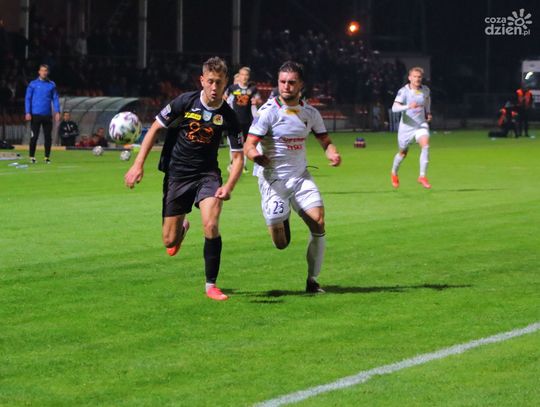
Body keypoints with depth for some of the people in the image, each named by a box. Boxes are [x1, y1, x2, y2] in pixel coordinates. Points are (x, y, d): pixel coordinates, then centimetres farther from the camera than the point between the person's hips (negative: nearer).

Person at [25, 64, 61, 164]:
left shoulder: (52, 84, 8)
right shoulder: (33, 84, 3)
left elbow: (55, 99, 9)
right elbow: (27, 98, 2)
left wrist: (57, 112, -1)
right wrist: (28, 113, -7)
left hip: (47, 115, 2)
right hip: (35, 114, -2)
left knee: (48, 137, 2)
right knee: (34, 137, -3)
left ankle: (47, 157, 9)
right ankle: (32, 157, 3)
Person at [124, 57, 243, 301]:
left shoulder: (228, 117, -10)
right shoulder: (185, 102, -12)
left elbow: (238, 157, -4)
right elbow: (155, 128, -2)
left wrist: (229, 187, -21)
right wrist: (138, 165, -7)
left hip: (207, 174, 0)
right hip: (176, 173, 0)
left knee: (211, 226, -24)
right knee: (170, 241, 2)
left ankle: (211, 285, -9)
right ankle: (182, 228, 43)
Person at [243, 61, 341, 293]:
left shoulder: (310, 113, 3)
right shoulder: (268, 111, -13)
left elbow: (324, 140, 14)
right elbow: (249, 145, -18)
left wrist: (332, 153, -10)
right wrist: (255, 155, -42)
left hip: (300, 177, 4)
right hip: (273, 180, -4)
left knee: (319, 224, -16)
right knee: (281, 244, -4)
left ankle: (312, 280, 1)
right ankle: (280, 219, 36)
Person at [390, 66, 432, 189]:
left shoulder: (426, 90, -2)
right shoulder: (403, 91, -16)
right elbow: (394, 108, -30)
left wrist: (428, 112, 14)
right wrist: (408, 106, -45)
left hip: (421, 125, 2)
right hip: (406, 126, -2)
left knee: (425, 145, -24)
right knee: (403, 153, 13)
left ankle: (422, 176, -19)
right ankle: (394, 173, 44)